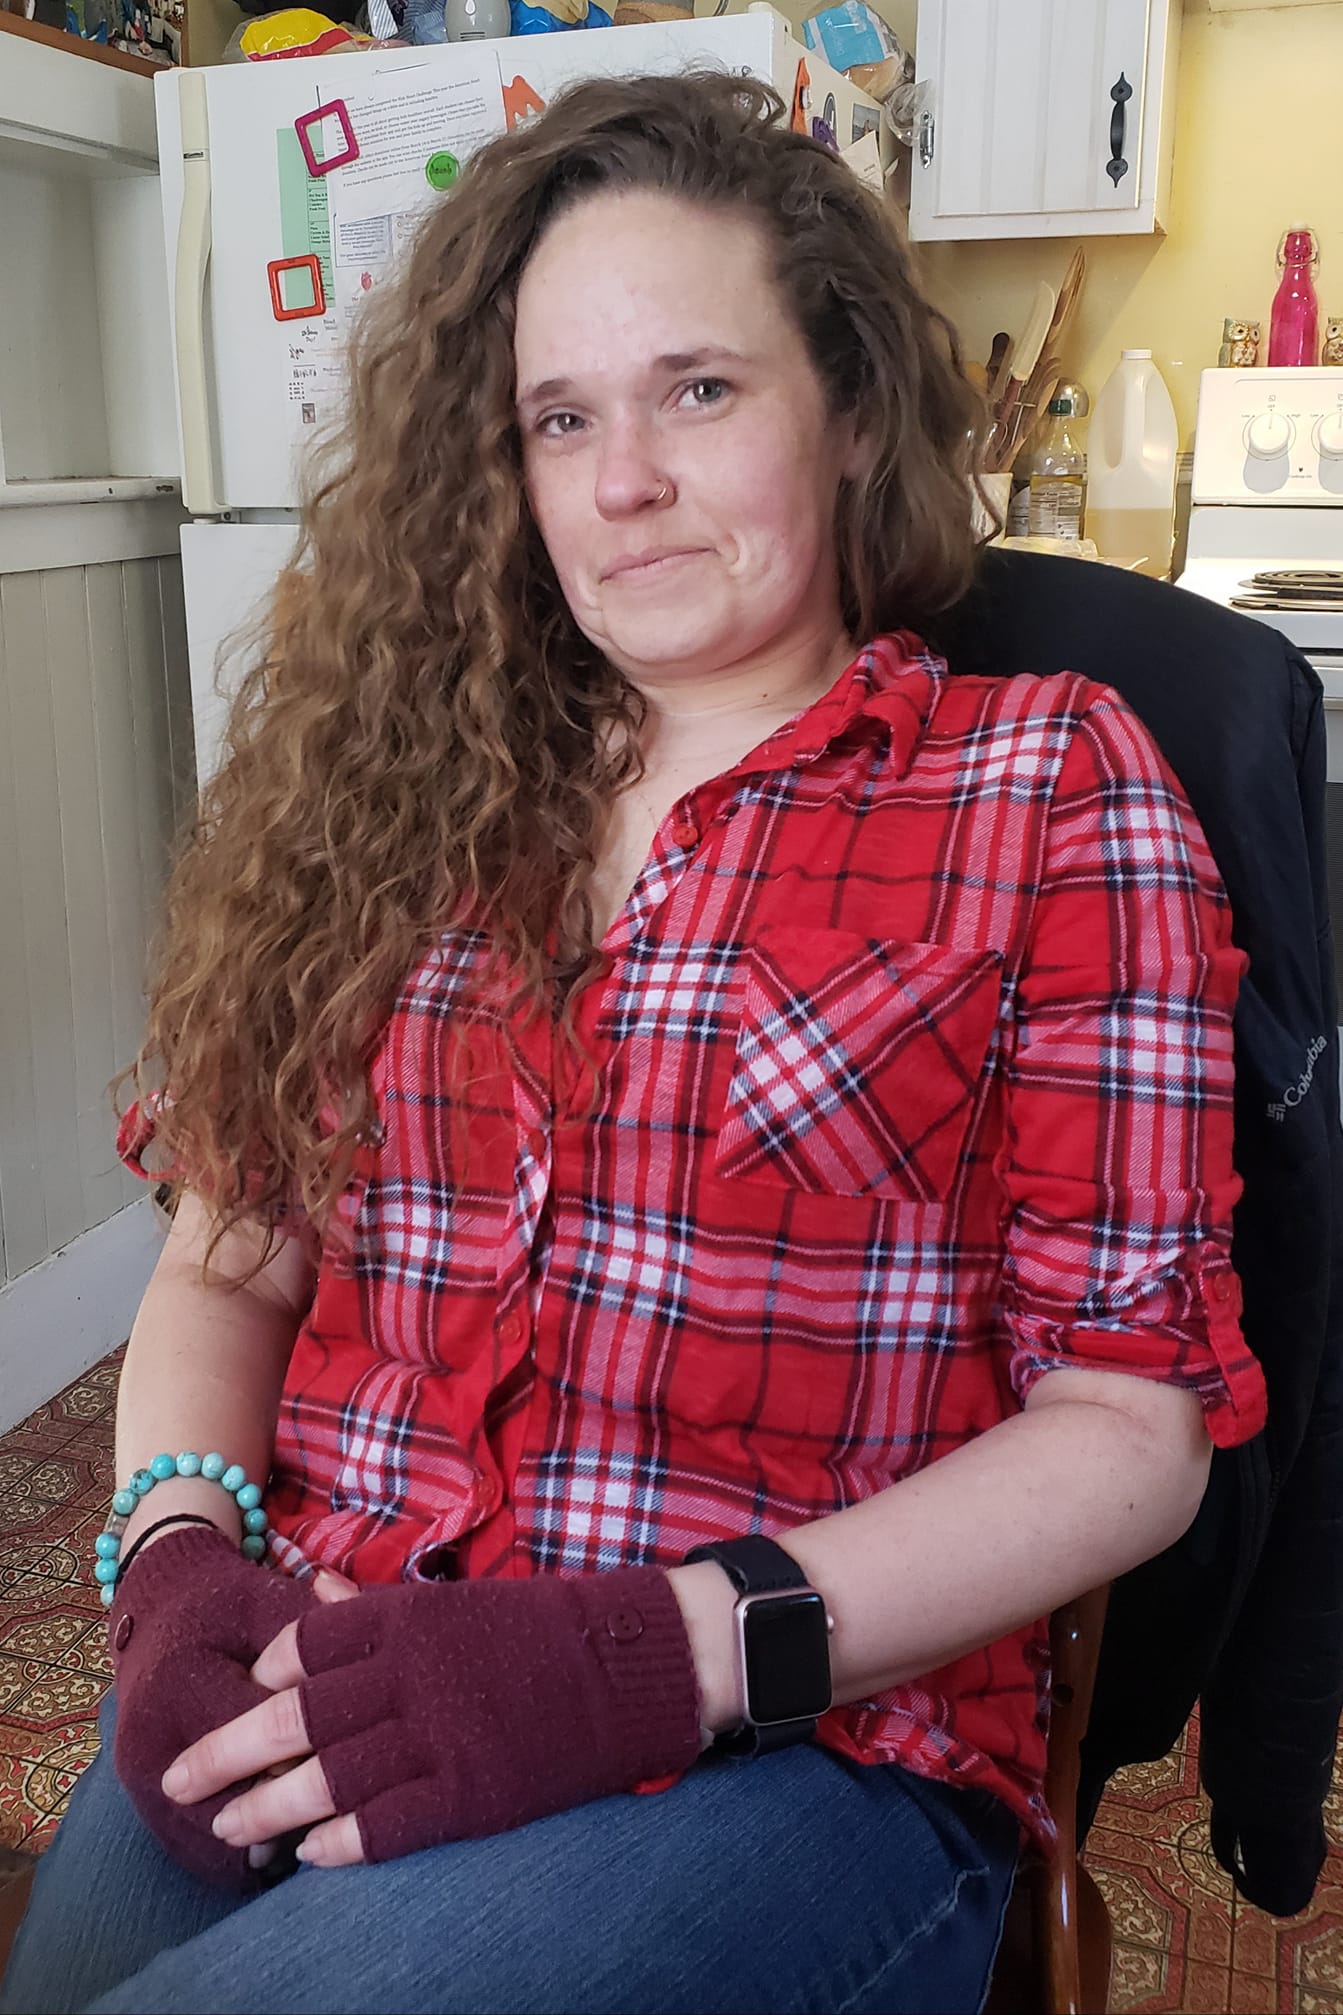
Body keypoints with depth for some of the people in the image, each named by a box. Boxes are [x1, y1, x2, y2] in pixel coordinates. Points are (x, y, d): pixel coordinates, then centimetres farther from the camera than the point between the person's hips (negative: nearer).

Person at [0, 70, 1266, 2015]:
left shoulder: (1048, 786, 0)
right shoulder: (411, 782, 11)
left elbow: (1129, 1420, -5)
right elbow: (231, 1257, 11)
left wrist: (664, 1653, -17)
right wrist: (180, 1556, -9)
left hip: (796, 1742, -3)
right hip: (301, 1701, 4)